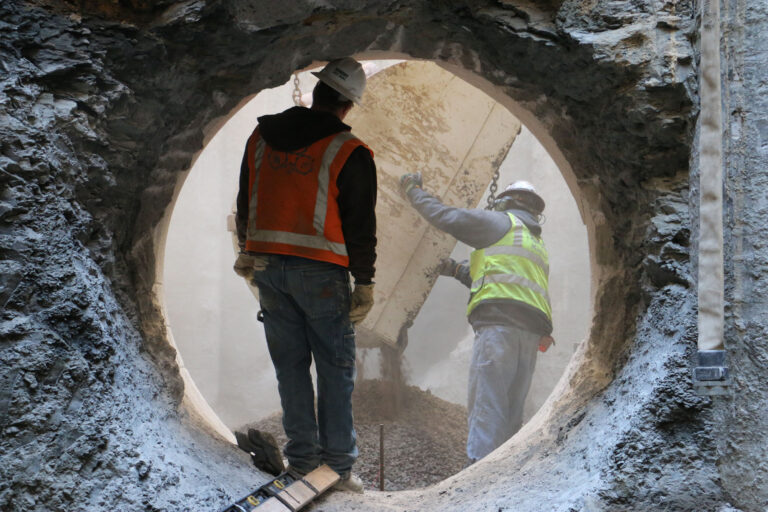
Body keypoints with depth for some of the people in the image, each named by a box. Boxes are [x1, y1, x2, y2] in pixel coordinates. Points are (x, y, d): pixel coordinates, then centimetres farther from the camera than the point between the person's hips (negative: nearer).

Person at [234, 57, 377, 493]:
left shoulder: (261, 137, 7)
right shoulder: (350, 153, -8)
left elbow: (245, 204, 16)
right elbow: (361, 226, -7)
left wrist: (248, 252, 28)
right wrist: (364, 284, -1)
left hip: (268, 266, 5)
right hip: (320, 271, -5)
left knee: (290, 363, 12)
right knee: (336, 368, 4)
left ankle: (303, 460, 16)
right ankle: (339, 466, 8)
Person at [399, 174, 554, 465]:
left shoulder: (501, 222, 9)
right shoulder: (538, 244, 33)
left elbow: (444, 217, 7)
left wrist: (413, 191, 22)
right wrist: (459, 271, 39)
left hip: (499, 322, -8)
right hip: (532, 330, 8)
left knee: (486, 405, -15)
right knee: (511, 413, 6)